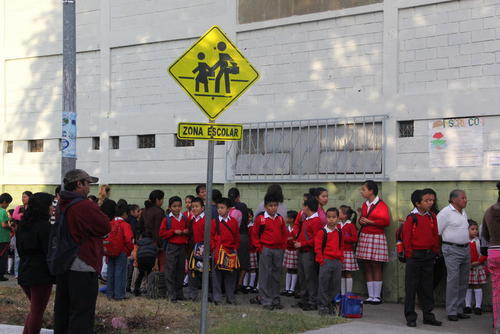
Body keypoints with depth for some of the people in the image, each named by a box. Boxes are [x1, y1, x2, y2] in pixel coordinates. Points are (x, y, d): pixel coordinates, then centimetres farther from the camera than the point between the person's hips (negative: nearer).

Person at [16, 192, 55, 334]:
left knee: (34, 310, 20)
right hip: (41, 274, -8)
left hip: (24, 273, 8)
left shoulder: (22, 225, 9)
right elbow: (50, 252, -16)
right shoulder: (44, 226, -16)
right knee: (37, 311, 3)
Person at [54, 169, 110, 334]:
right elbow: (106, 227, -12)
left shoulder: (62, 205, 10)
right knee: (82, 314, -3)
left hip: (63, 266, 9)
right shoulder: (86, 206, -18)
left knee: (62, 311, 16)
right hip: (82, 267, -9)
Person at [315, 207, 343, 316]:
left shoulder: (339, 232, 10)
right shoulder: (322, 232, -5)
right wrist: (321, 260, -9)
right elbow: (317, 247, -5)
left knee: (335, 285, 7)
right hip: (326, 261, -5)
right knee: (323, 284, -3)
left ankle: (332, 306, 17)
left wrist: (341, 258, 11)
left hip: (337, 262, 5)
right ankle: (322, 306, 3)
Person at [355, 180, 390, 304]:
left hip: (376, 237, -6)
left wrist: (370, 222, -12)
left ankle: (377, 296, 2)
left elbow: (386, 221, -14)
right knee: (367, 267, 5)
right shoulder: (365, 205, 14)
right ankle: (370, 296, 9)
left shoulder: (381, 205, -7)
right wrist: (361, 221, 2)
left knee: (376, 266, -4)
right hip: (364, 237, 6)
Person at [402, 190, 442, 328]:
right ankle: (410, 317, 7)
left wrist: (435, 251, 8)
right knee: (411, 287, 1)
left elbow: (435, 235, 12)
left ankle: (428, 315, 18)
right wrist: (409, 254, -9)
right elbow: (407, 238, -8)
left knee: (428, 287, 10)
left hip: (429, 255, 5)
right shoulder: (412, 218, -9)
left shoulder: (432, 217, 6)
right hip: (415, 256, -5)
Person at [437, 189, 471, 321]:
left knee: (463, 282, 9)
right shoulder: (446, 212, -10)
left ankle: (460, 310, 16)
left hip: (465, 249, 8)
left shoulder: (463, 213, 15)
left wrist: (467, 246, 19)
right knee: (453, 281, -9)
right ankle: (451, 312, -4)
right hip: (452, 250, -8)